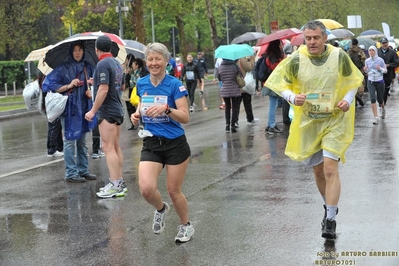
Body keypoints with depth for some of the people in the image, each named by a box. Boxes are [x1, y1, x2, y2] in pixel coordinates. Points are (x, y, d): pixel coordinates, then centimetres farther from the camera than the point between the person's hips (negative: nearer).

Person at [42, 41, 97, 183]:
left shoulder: (88, 67, 8)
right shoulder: (63, 68, -6)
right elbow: (48, 85, -9)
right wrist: (68, 86, -16)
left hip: (84, 108, 6)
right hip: (69, 109, -6)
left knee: (82, 141, 13)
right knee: (70, 140, -3)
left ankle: (83, 170, 21)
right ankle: (70, 173, 1)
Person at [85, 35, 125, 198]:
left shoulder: (103, 64, -15)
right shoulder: (116, 63, 12)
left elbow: (104, 89, -22)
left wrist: (93, 111, -17)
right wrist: (96, 82, 30)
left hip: (107, 111, -9)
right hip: (117, 110, 9)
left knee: (108, 148, -9)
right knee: (115, 147, 12)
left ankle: (115, 186, -10)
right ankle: (119, 183, 16)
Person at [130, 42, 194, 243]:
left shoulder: (174, 84, -11)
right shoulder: (142, 84, 3)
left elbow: (185, 117, -15)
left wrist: (166, 108, -31)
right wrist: (138, 113, 2)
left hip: (175, 143, -3)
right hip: (151, 144, 3)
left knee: (174, 190, 5)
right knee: (146, 188, -16)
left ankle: (186, 226, 33)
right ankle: (161, 209, 20)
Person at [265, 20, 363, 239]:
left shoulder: (339, 56, -7)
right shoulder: (295, 60, -7)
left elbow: (352, 82, 7)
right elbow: (282, 86, 0)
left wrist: (348, 100, -12)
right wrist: (293, 98, -21)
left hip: (335, 121, -2)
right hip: (308, 122, 2)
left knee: (330, 168, -15)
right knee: (318, 171, 13)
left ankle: (330, 221, -10)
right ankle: (329, 207, 38)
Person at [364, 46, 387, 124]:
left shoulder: (380, 60, -8)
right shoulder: (367, 61, 1)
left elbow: (385, 70, -1)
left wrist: (380, 68, -21)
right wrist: (365, 70, -11)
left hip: (379, 81, -2)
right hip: (370, 81, 2)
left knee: (379, 99, 9)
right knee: (372, 99, -13)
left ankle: (383, 108, 46)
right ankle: (376, 117, -10)